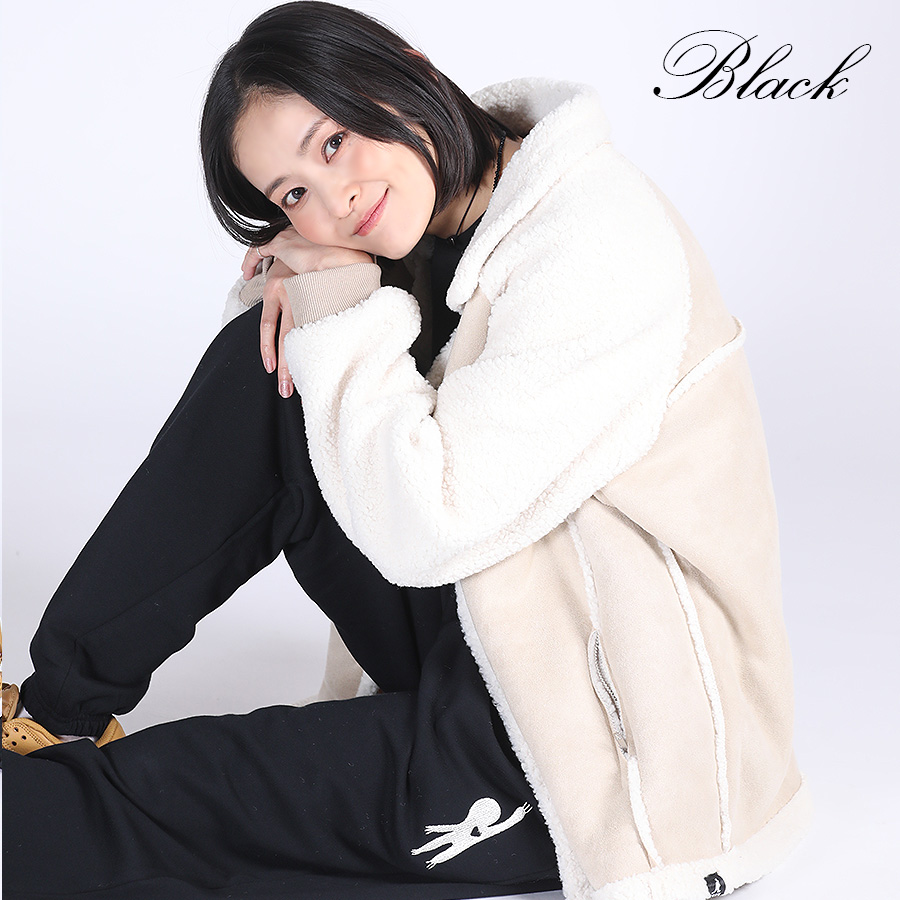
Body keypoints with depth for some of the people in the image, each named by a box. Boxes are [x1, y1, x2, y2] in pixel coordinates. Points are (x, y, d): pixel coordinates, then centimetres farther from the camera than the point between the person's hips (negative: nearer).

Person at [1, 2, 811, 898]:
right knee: (259, 372, -7)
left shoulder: (597, 242, -23)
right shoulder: (440, 225, 3)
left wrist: (344, 300, -18)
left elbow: (426, 528, -28)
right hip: (476, 647, 8)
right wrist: (301, 280, -7)